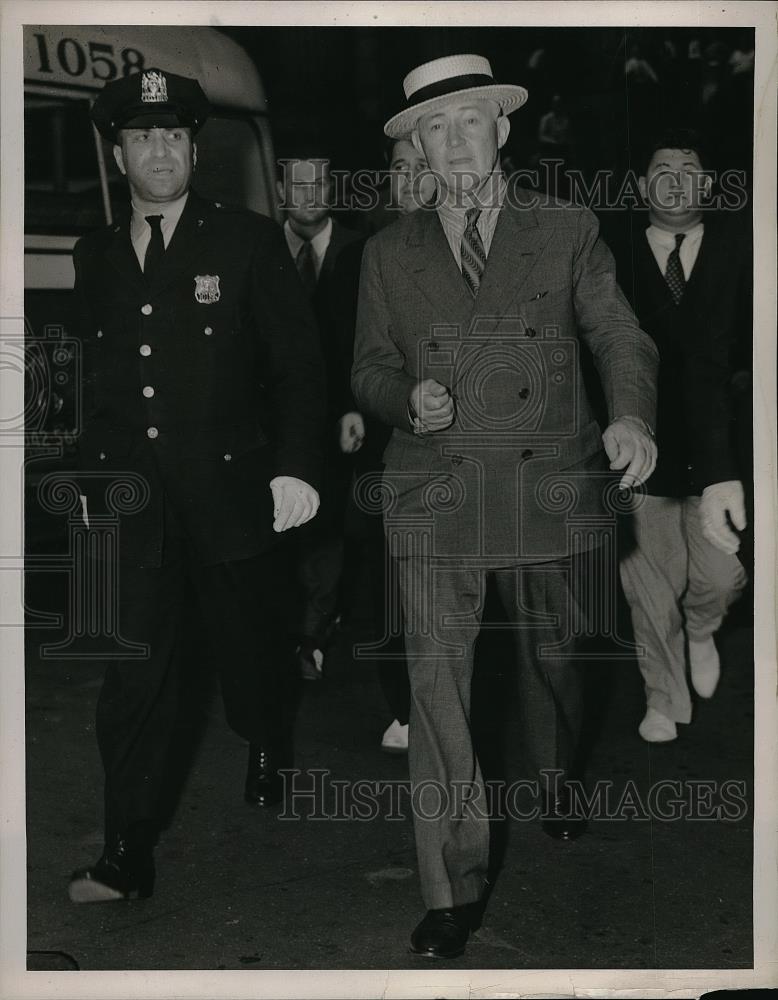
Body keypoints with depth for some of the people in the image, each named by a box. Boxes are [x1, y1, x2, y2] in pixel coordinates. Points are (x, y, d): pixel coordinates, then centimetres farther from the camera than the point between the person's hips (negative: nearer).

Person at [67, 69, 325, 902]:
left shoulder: (248, 241, -1)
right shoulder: (95, 256, 10)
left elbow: (297, 364, -3)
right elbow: (95, 379, 15)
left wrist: (296, 465, -11)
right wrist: (90, 475, 12)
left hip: (231, 489, -2)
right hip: (130, 503, 2)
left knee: (250, 650, 14)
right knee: (132, 678, -2)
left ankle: (268, 757, 44)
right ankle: (127, 858, 6)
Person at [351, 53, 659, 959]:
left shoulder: (567, 232, 6)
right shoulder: (389, 254, 9)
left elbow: (619, 335, 0)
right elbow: (369, 368, 13)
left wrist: (631, 416, -21)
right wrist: (408, 397, -11)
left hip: (550, 488, 0)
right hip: (434, 498, 0)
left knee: (553, 662, 17)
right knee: (435, 684, -8)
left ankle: (558, 788, 47)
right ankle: (454, 887, 1)